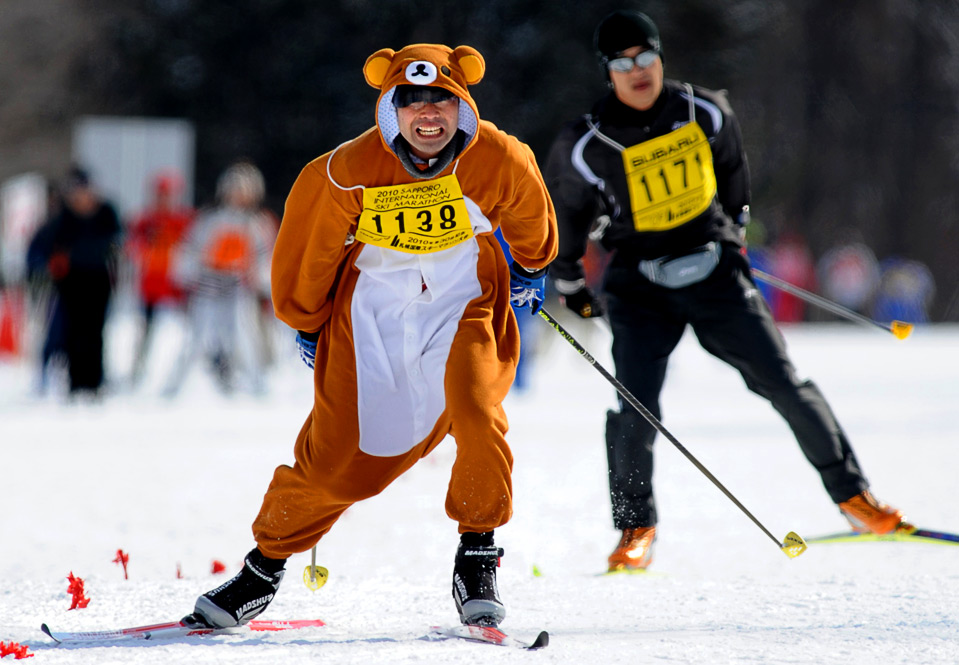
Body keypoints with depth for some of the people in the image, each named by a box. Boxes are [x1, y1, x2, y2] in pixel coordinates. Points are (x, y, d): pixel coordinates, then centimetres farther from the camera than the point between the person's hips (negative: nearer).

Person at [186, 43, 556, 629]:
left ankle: (478, 556, -9)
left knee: (476, 412, -26)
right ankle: (265, 567, 19)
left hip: (465, 301, 1)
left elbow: (530, 218, 8)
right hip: (374, 304, -1)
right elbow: (309, 246, -2)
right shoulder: (348, 173, -21)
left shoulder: (498, 160, -17)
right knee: (339, 457, -3)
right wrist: (305, 322, 10)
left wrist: (531, 268, 25)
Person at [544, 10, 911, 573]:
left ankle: (851, 493, 12)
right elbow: (563, 210, 6)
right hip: (641, 288, -2)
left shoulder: (706, 113, -5)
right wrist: (568, 281, 15)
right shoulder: (587, 147, -12)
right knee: (636, 411, -16)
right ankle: (636, 527, 5)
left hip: (715, 273, 2)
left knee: (785, 384, -2)